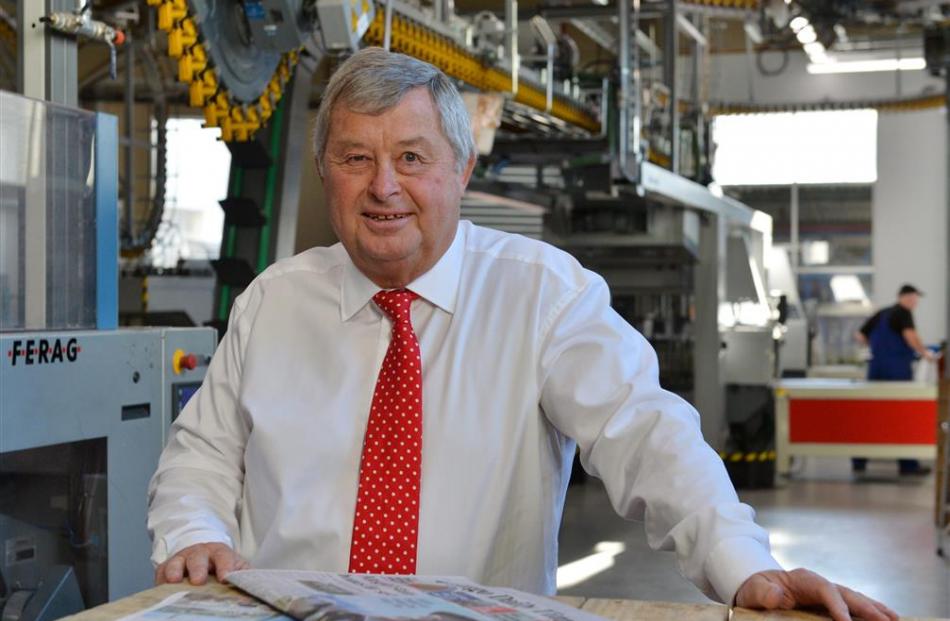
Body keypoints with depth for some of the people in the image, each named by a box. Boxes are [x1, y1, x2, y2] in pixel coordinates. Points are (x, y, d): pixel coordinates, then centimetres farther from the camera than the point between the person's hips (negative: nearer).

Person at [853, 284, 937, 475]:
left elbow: (860, 336, 20)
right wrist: (925, 352, -10)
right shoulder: (903, 313, -6)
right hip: (898, 370, -7)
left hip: (876, 369, 7)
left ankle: (859, 461, 9)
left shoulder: (880, 314, 15)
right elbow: (910, 335, -23)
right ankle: (908, 465, 2)